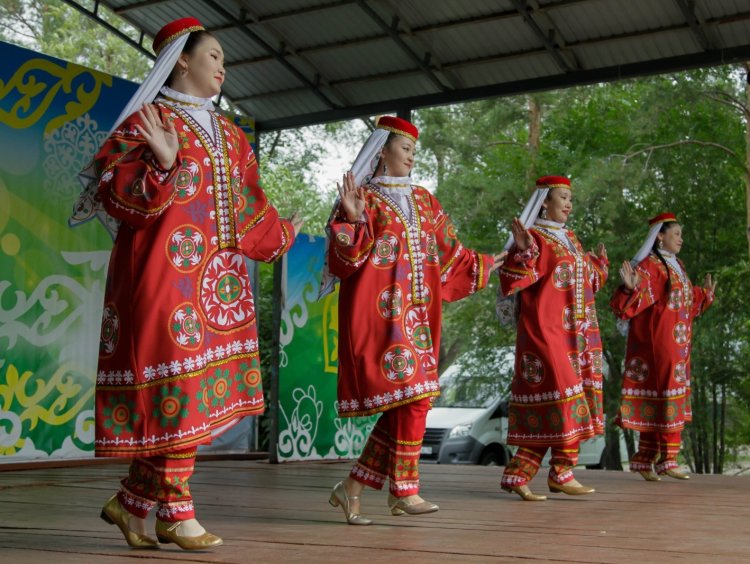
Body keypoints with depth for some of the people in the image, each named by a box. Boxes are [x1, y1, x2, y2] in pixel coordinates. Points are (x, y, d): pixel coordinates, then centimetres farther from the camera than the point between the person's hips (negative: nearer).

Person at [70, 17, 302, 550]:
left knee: (204, 394, 5)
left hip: (218, 279, 8)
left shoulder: (227, 134, 21)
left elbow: (246, 209, 26)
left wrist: (281, 233, 36)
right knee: (177, 387, -8)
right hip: (166, 273, -8)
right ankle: (175, 514, 2)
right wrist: (163, 165, -26)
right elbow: (115, 194, -12)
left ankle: (132, 501, 16)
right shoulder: (147, 120, -2)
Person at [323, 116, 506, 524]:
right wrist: (355, 221, -24)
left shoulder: (423, 201, 18)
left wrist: (486, 264, 31)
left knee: (408, 403, 2)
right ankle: (404, 491, -2)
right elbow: (343, 260, -10)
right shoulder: (363, 198, -1)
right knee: (413, 396, -14)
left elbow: (448, 256, 25)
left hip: (417, 316, 7)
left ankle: (353, 487, 10)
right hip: (381, 314, -7)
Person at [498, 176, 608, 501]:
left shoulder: (569, 238, 19)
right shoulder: (534, 238, -7)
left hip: (575, 334, 8)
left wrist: (599, 264, 35)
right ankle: (561, 472, 1)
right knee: (563, 396, -9)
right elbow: (512, 283, -18)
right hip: (546, 331, -8)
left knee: (544, 409, 5)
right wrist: (522, 251, -30)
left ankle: (517, 474, 7)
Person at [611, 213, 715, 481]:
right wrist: (630, 287, -39)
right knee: (666, 396, -7)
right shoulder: (649, 266, -11)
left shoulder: (676, 266, 16)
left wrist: (705, 292, 35)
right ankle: (666, 460, -1)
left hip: (676, 344, 9)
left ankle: (645, 460, 15)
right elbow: (627, 305, -21)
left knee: (654, 400, 10)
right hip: (657, 343, -9)